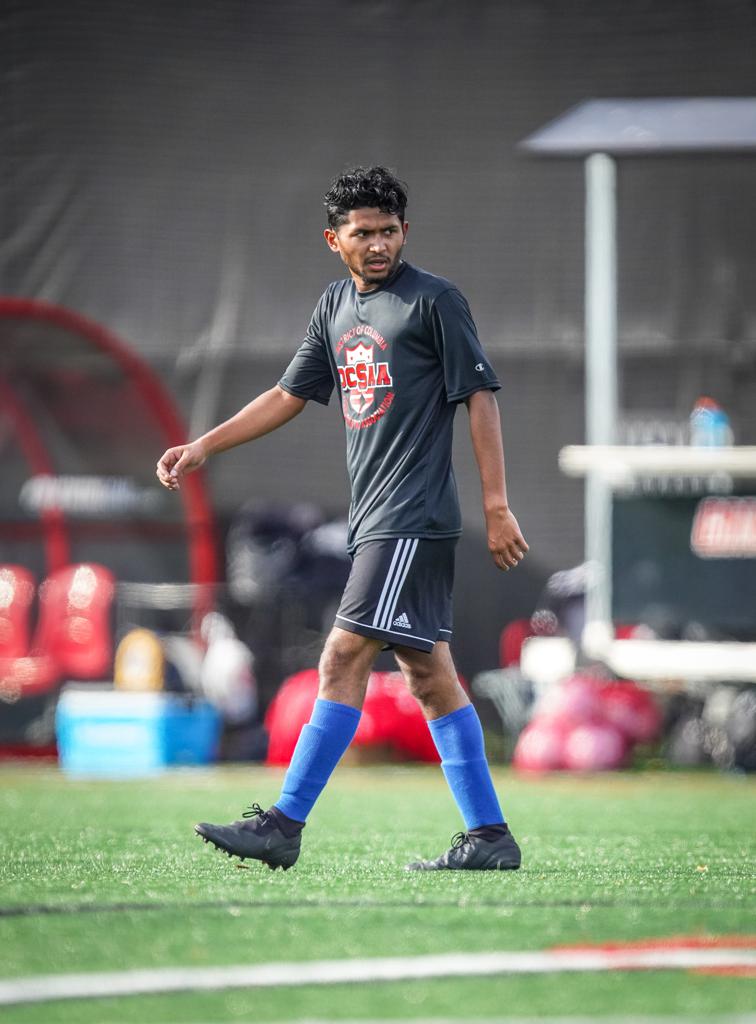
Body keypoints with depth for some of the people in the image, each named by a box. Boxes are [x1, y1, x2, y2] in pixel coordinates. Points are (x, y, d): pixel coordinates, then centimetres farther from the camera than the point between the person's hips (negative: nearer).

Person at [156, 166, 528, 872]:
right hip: (375, 521, 8)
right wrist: (203, 447, 16)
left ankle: (284, 825, -11)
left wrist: (497, 508, -10)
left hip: (413, 519, -8)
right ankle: (489, 836, 9)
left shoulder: (434, 300, -5)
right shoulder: (336, 306, 16)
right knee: (428, 675, 7)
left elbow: (479, 397, -6)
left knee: (343, 660, -11)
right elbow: (290, 395, 23)